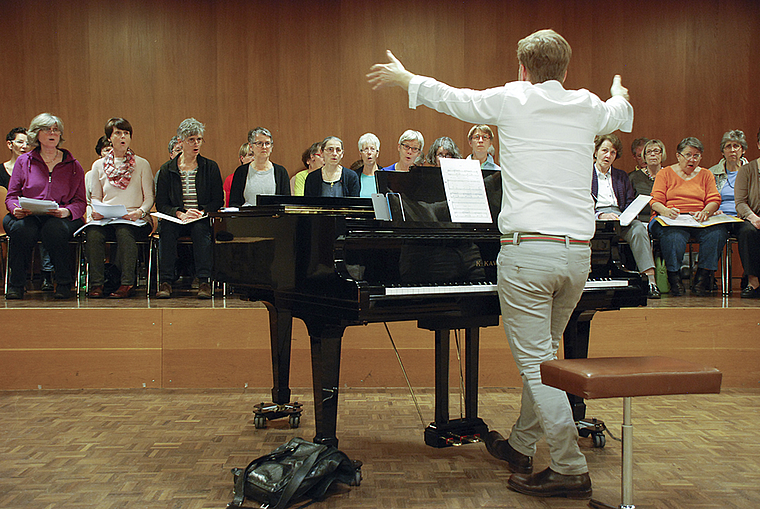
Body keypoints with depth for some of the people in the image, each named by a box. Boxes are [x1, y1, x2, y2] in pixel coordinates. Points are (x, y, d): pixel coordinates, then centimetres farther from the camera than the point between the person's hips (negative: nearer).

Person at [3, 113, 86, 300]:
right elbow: (11, 196, 12)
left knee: (54, 229, -38)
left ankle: (63, 284, -21)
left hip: (61, 219, -1)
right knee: (21, 229, -36)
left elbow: (80, 202, 9)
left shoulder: (73, 165, 14)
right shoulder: (23, 161, 15)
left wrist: (67, 211, -14)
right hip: (28, 216, 1)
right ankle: (16, 285, -19)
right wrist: (16, 209, -12)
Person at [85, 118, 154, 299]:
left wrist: (140, 212, -15)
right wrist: (96, 211, -6)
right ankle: (96, 283, -28)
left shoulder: (142, 164, 11)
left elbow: (149, 198, 6)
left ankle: (127, 283, -31)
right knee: (93, 233, -32)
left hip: (135, 220, -2)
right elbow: (95, 197, 17)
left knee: (124, 231, -37)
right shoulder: (99, 165, 17)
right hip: (106, 219, 2)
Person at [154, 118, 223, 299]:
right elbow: (161, 204, 4)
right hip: (175, 219, 1)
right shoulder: (166, 169, 9)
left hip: (202, 219, -1)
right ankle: (165, 282, -34)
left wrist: (201, 212, -13)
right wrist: (180, 214, -15)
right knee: (167, 229, -33)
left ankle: (204, 282, -38)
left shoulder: (210, 167, 10)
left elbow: (218, 201, 6)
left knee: (201, 229, -35)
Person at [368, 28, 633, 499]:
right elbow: (620, 114, 36)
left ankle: (571, 469, 0)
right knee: (542, 352, 18)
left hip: (528, 247, -6)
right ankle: (520, 446, 31)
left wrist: (401, 77, 31)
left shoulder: (512, 100, -1)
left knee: (534, 360, -1)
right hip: (578, 252, 6)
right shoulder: (588, 107, 11)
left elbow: (449, 97, 13)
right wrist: (620, 94, 61)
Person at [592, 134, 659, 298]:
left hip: (620, 217, 3)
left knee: (639, 228, -32)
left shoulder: (622, 176, 27)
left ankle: (650, 278, -42)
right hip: (595, 218, -3)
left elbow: (630, 203, 19)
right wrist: (601, 215, -16)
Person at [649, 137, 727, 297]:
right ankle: (674, 277, -28)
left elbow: (714, 200, 10)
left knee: (717, 232, -32)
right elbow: (655, 202, 3)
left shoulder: (706, 175, 22)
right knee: (674, 235, -40)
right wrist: (666, 211, -21)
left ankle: (703, 276, -25)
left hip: (699, 221, 3)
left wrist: (705, 212, -14)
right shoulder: (665, 173, 14)